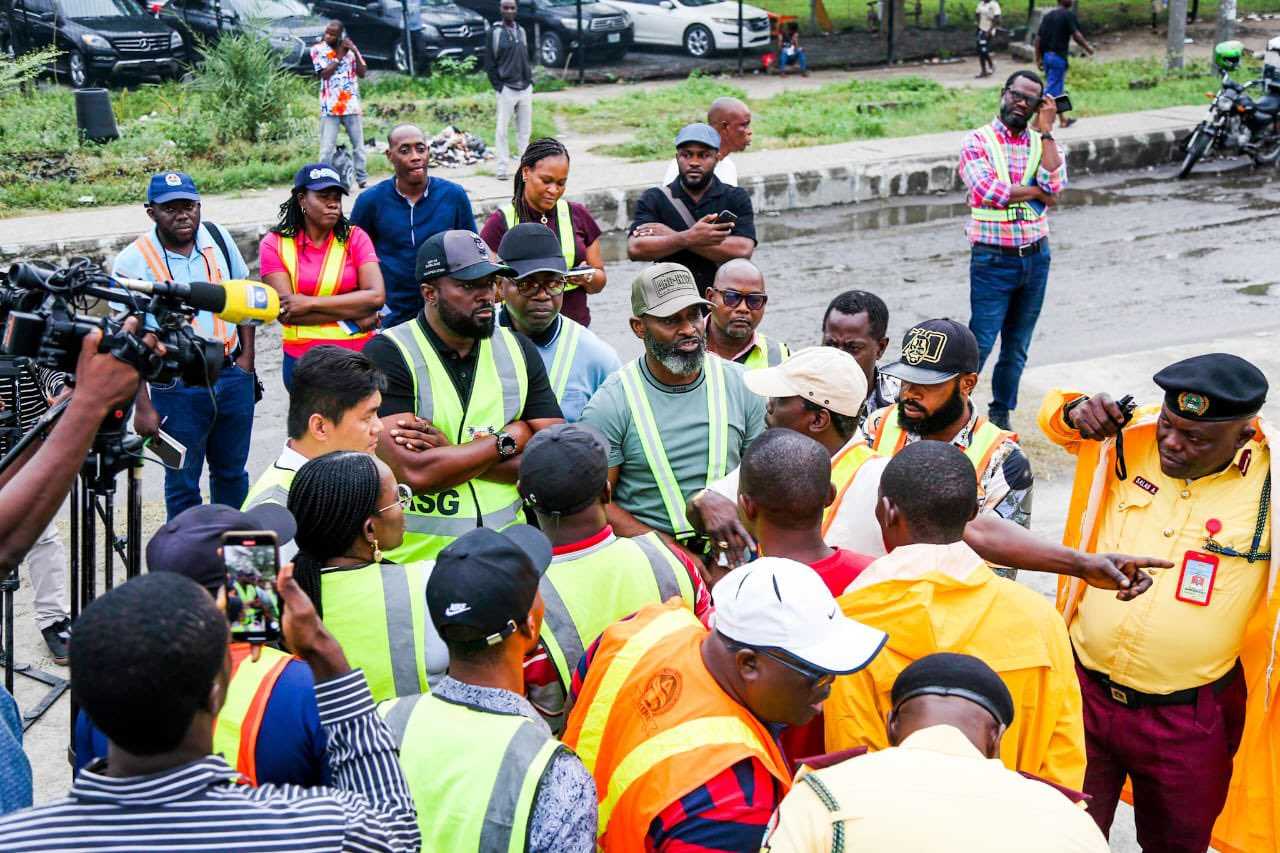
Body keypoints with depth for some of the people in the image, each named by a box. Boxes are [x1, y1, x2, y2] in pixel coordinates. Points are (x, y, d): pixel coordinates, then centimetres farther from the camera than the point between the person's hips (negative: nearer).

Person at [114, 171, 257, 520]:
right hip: (177, 387, -4)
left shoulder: (217, 237, 2)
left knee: (232, 474, 17)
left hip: (232, 376, 4)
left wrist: (247, 355, 5)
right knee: (182, 484, 6)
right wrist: (142, 405, -13)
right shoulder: (133, 262, -10)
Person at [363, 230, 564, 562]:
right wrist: (509, 440, -2)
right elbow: (414, 473, -15)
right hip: (413, 557, -3)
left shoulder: (518, 349, 13)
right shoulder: (388, 354, -3)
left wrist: (452, 454, -8)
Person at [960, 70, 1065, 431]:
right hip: (993, 259, -4)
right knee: (980, 343, -8)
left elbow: (1054, 184, -10)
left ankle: (1001, 415, 25)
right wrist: (1036, 192, -8)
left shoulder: (1042, 143, 9)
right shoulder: (977, 141, -3)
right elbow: (989, 191, -18)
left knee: (1017, 347, 13)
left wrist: (1046, 130, -9)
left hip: (1036, 257, 5)